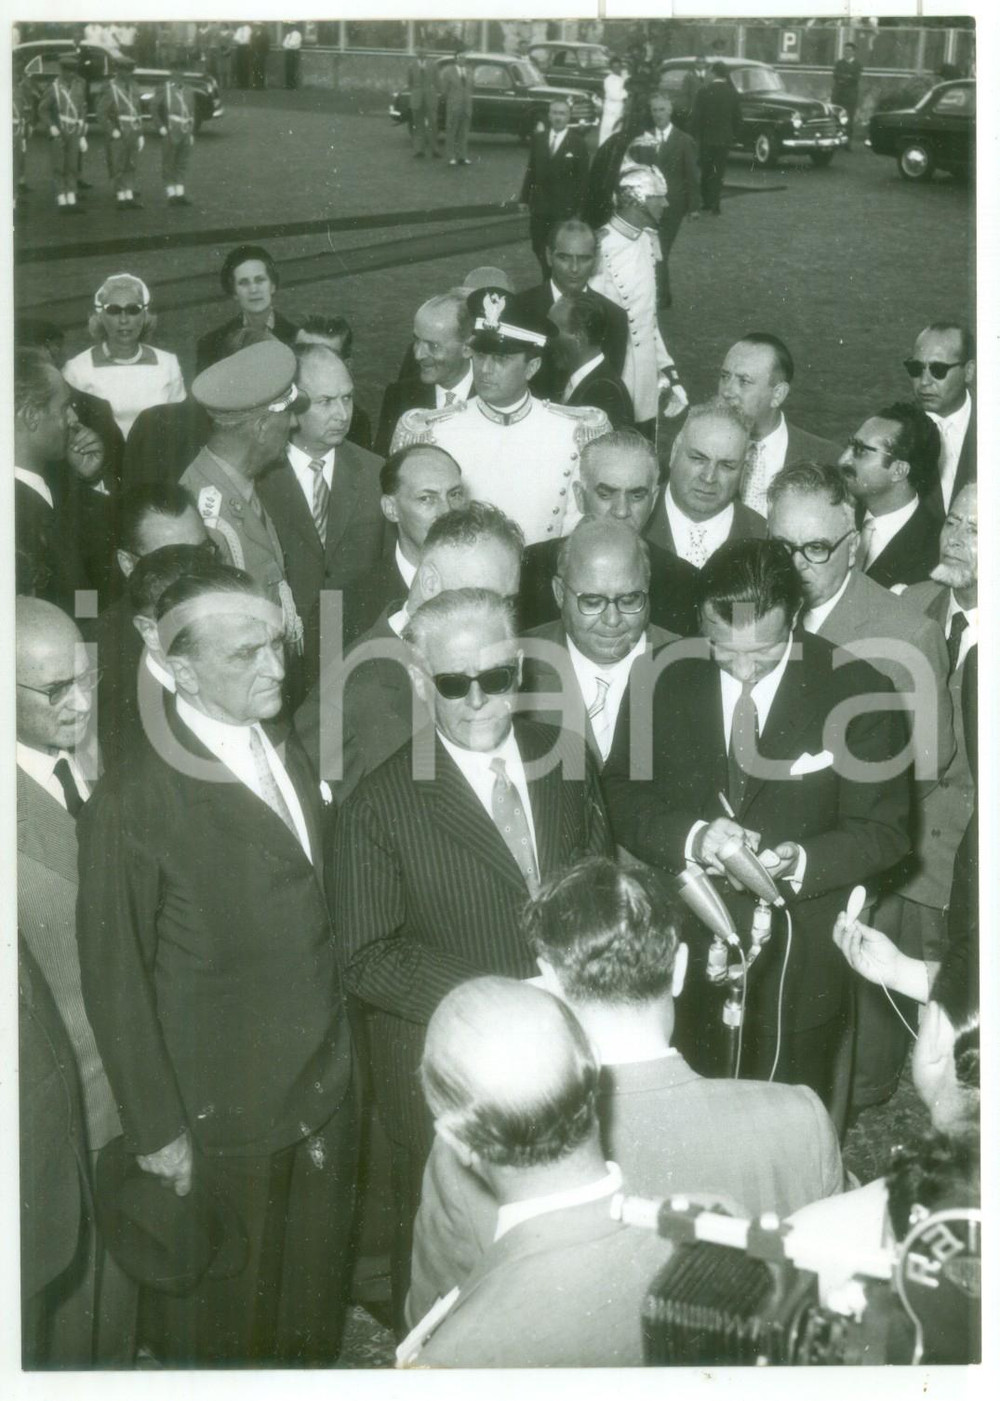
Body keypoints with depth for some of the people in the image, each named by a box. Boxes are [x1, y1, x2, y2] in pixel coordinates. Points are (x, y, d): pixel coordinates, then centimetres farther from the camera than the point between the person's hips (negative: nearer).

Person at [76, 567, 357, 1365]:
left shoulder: (290, 758, 4)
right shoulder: (132, 804, -19)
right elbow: (115, 982, -14)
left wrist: (336, 1054, 9)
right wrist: (155, 1130, -12)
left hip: (325, 1093, 6)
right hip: (222, 1119, -6)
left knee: (317, 1302, 21)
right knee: (222, 1328, 13)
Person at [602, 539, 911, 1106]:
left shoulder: (857, 690, -11)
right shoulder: (667, 677, -5)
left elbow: (884, 830, -8)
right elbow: (622, 795, -1)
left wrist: (802, 861, -27)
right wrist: (691, 837, -21)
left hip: (798, 969, -1)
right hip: (681, 953, 2)